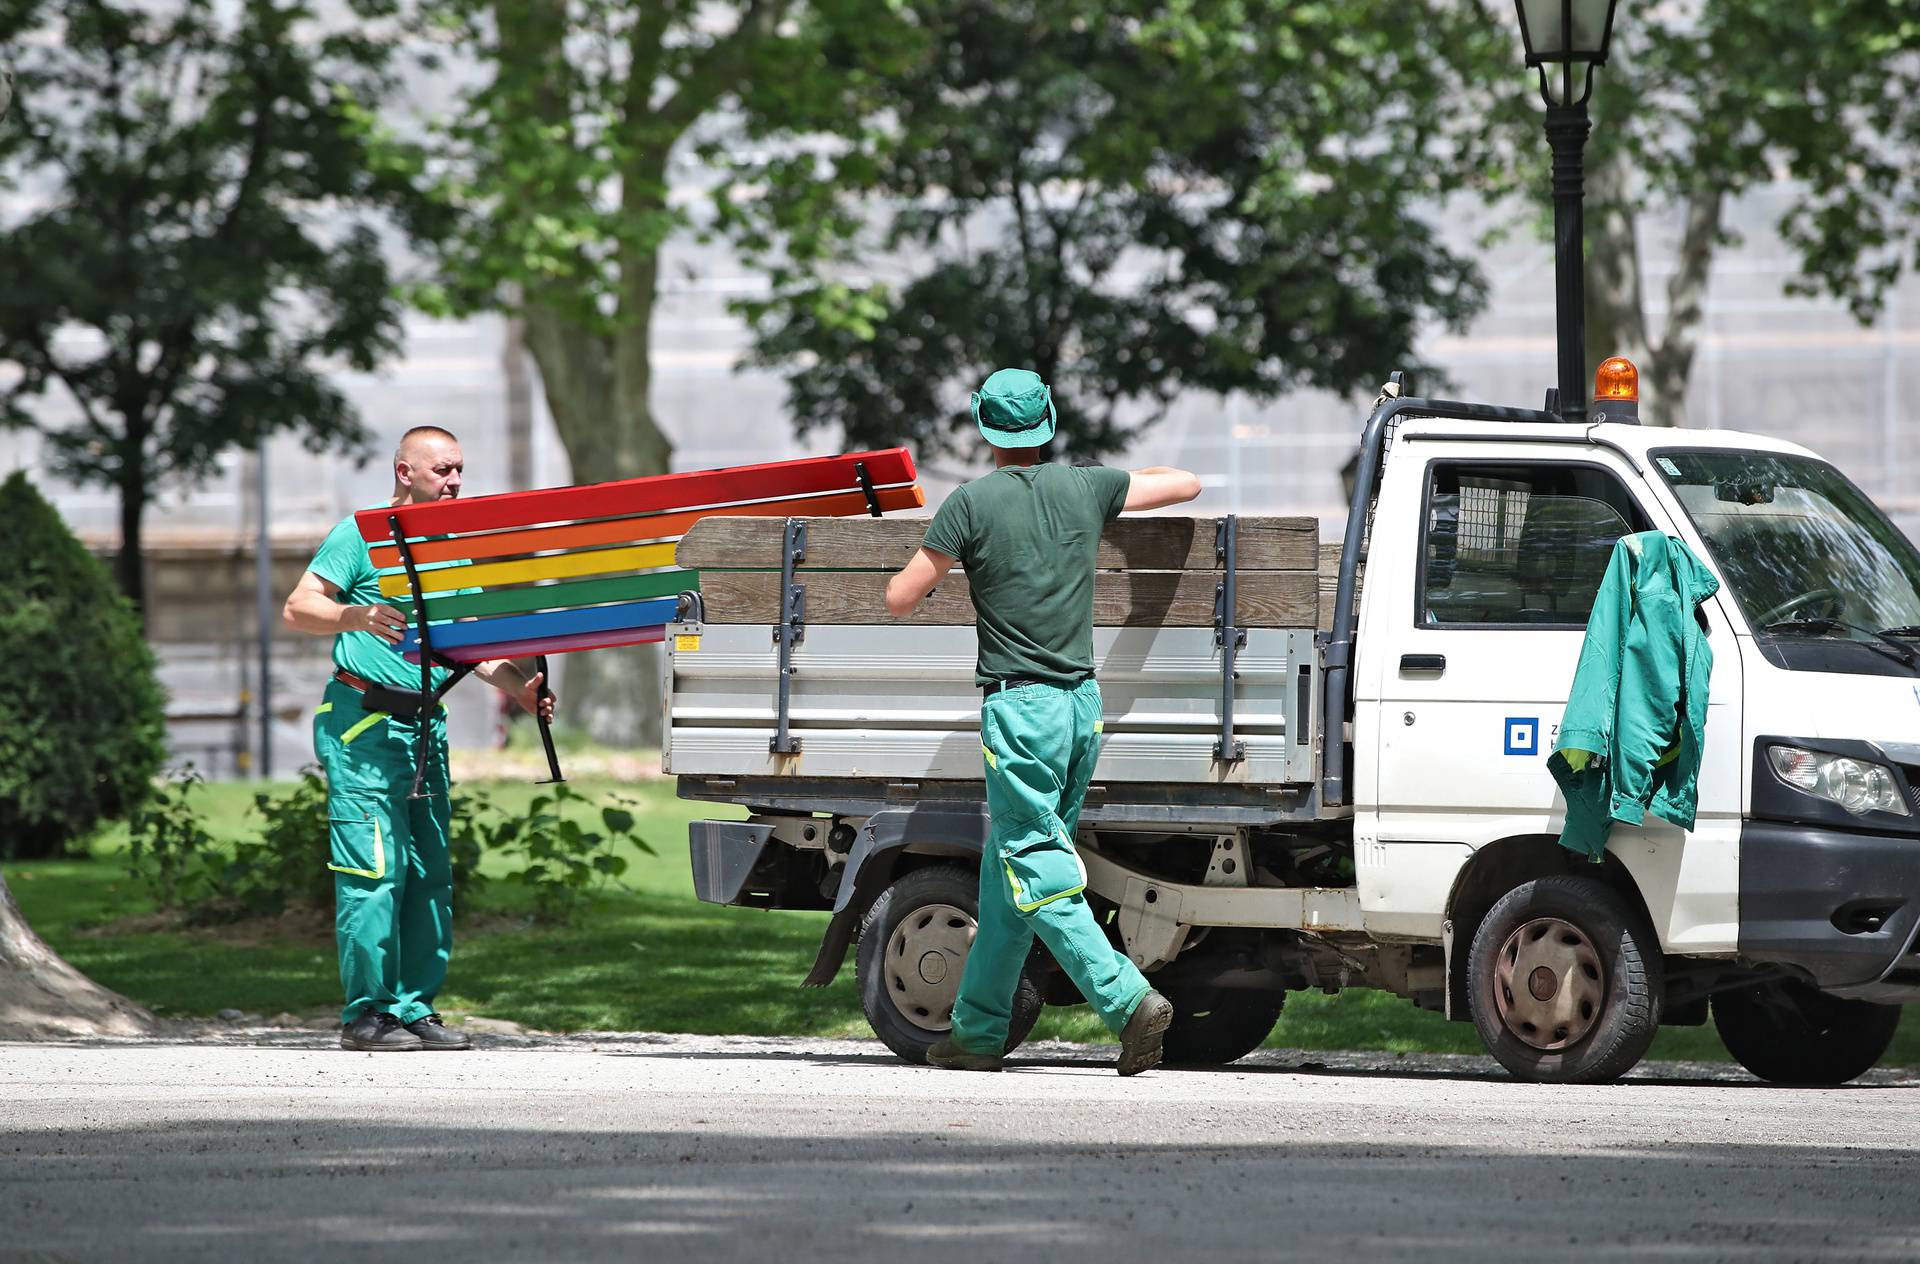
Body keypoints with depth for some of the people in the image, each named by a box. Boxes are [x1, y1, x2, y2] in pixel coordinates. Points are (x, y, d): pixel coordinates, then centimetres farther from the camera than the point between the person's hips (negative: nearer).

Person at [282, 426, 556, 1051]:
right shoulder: (361, 535, -3)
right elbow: (298, 609, -9)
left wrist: (519, 687, 1)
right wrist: (358, 616, -28)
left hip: (426, 722, 7)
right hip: (363, 723, -7)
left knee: (430, 874, 6)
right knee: (374, 869, -11)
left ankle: (415, 1007, 11)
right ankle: (367, 1013, -8)